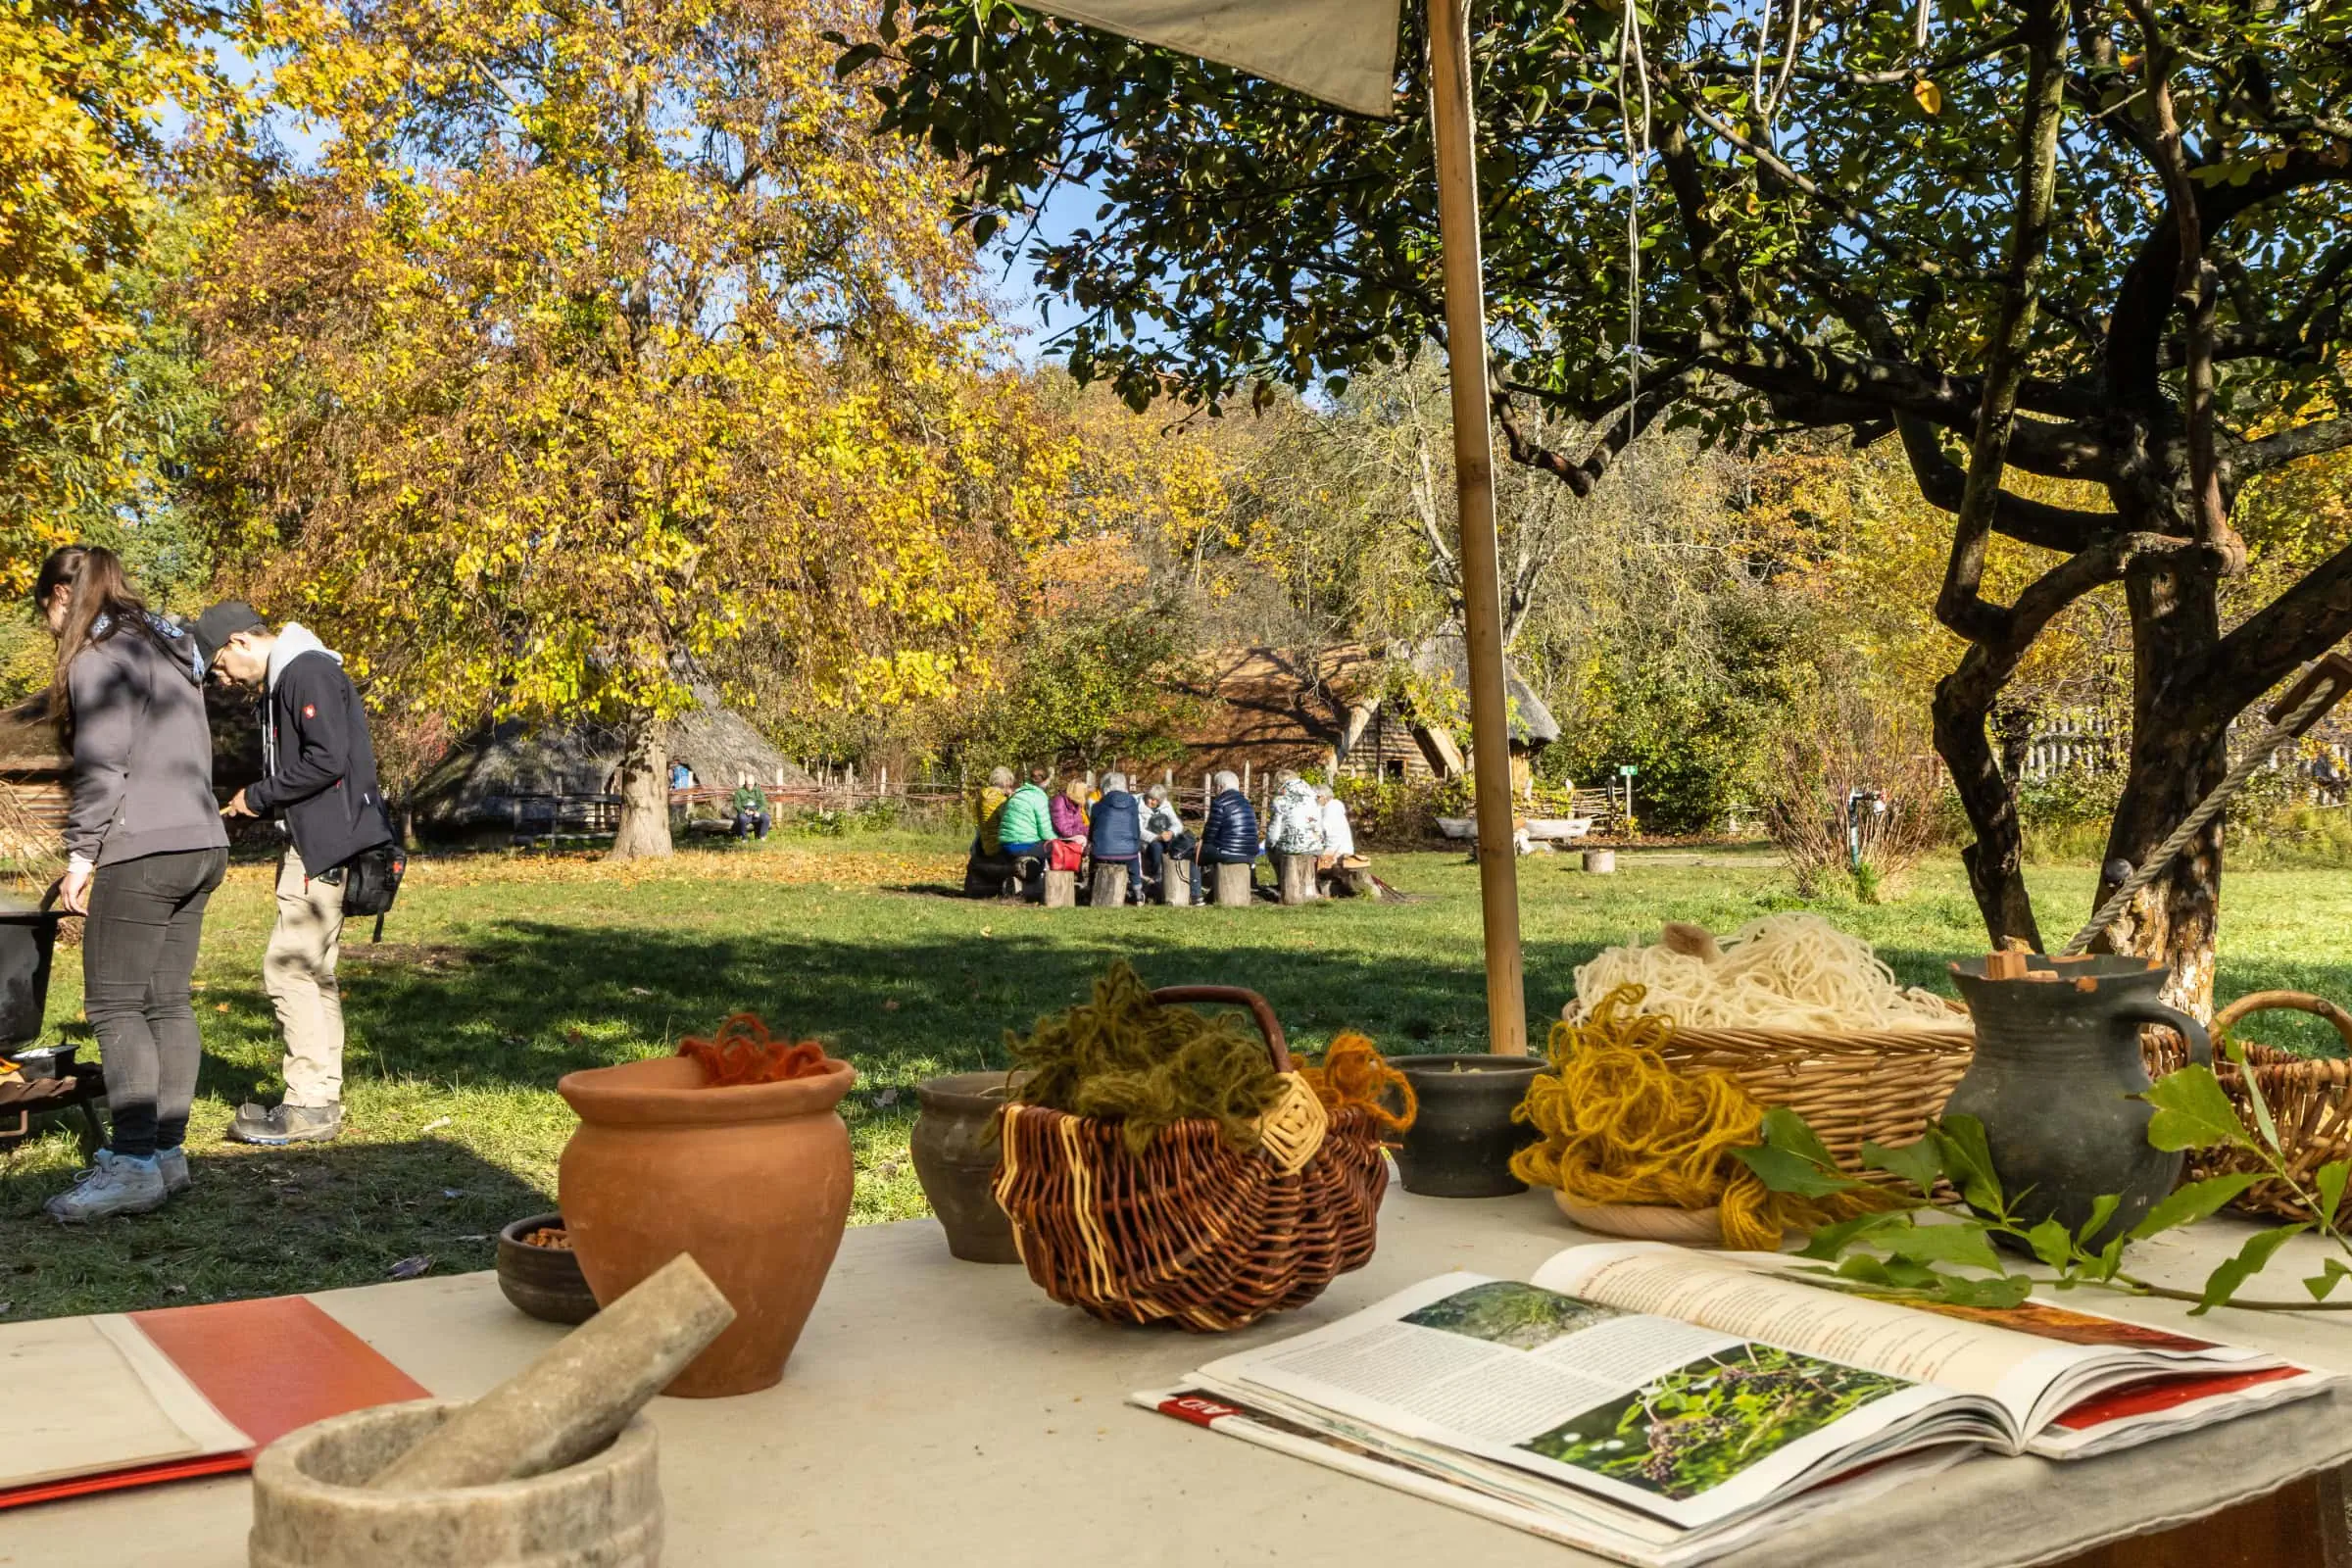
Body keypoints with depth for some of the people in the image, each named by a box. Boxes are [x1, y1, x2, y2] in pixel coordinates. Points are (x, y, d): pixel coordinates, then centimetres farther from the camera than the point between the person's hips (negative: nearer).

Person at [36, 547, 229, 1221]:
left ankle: (135, 1164, -9)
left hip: (144, 849, -9)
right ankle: (166, 1150, 12)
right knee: (168, 1001, 10)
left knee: (114, 1002, -6)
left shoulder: (99, 654, -6)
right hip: (201, 843, 9)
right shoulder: (169, 649, 22)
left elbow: (102, 765, -14)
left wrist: (81, 850, -9)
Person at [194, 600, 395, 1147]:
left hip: (326, 843, -11)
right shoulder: (282, 681, 19)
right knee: (311, 970, 14)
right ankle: (322, 1096, 21)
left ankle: (309, 1106, -5)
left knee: (289, 968, -10)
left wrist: (259, 796, -11)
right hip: (312, 842, 11)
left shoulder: (308, 673, -13)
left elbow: (328, 759, -22)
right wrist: (255, 805, 6)